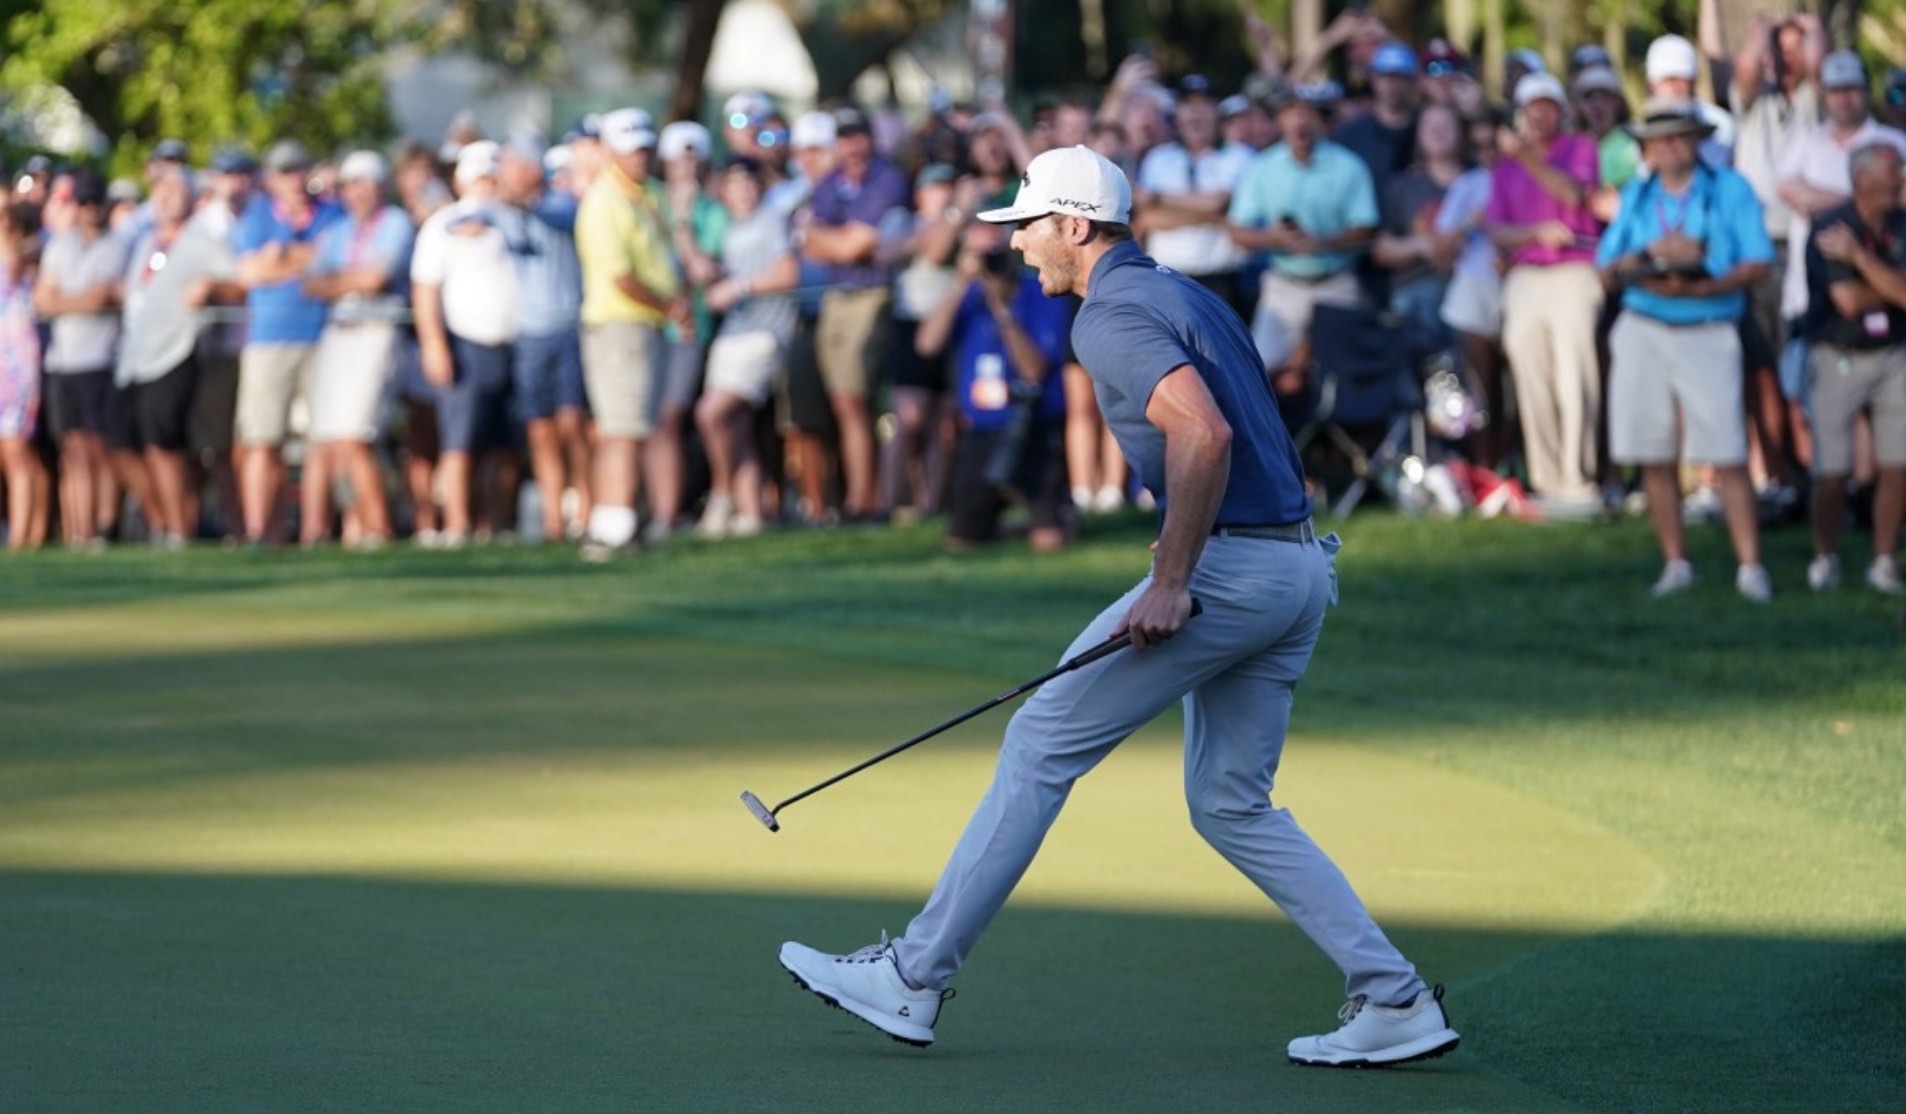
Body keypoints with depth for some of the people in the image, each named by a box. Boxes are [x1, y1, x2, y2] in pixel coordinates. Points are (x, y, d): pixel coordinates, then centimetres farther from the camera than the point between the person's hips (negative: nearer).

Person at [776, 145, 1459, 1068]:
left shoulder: (1112, 315, -10)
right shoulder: (1185, 296, 20)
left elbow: (1203, 435, -26)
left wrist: (1171, 583, -22)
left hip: (1231, 567, -9)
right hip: (1300, 565, 9)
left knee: (1041, 743, -1)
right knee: (1229, 804, 14)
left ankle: (913, 978, 3)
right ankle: (1394, 1000, 6)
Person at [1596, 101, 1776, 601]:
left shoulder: (1730, 189, 3)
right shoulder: (1636, 196, 13)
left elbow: (1758, 264, -6)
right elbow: (1608, 271, 7)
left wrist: (1700, 287, -18)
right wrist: (1652, 253, -12)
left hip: (1708, 334, -3)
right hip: (1643, 332, 3)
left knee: (1728, 457, -10)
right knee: (1655, 459, 3)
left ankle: (1750, 567, -9)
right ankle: (1676, 565, 13)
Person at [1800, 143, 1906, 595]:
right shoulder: (1829, 228, -11)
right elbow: (1848, 299, -18)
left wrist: (1859, 256, -19)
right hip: (1838, 358, -4)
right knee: (1831, 471, -5)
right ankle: (1825, 559, 13)